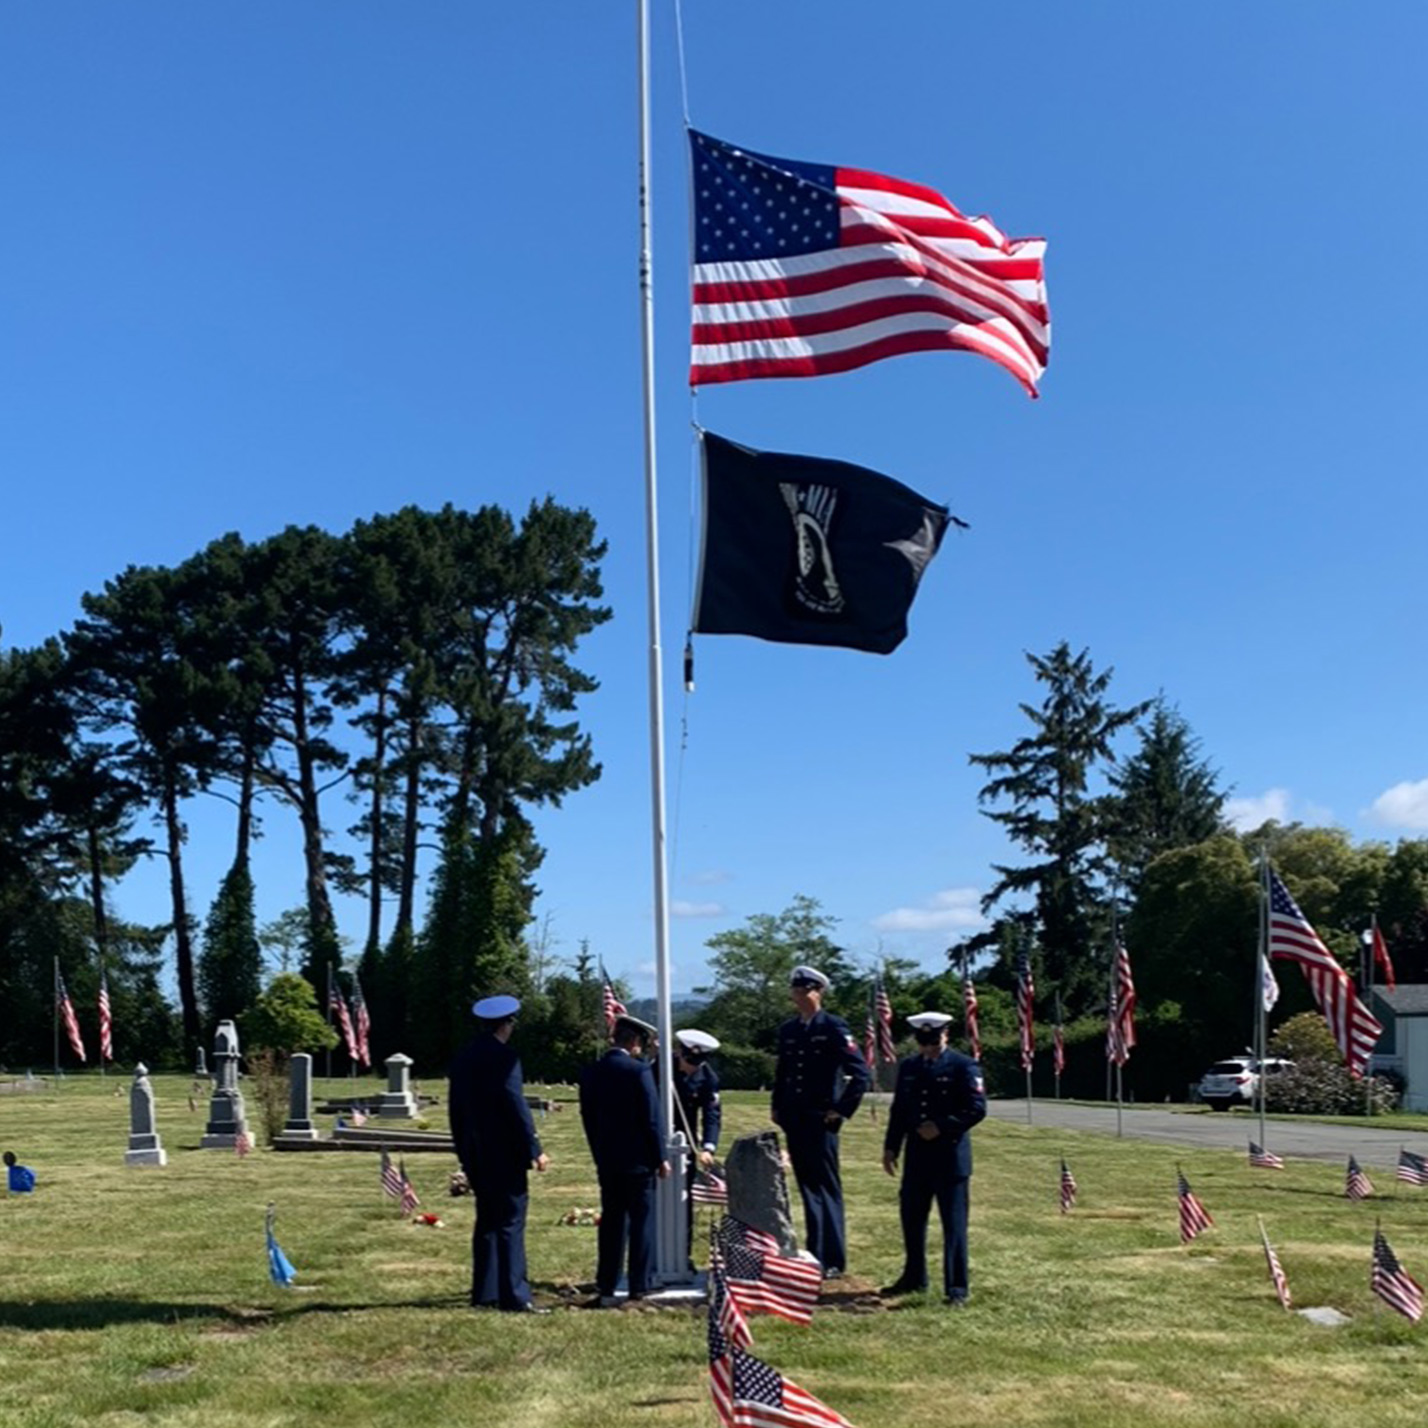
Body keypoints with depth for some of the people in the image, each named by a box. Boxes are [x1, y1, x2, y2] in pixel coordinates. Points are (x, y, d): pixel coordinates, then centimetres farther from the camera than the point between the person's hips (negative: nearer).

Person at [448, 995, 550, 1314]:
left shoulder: (463, 1058, 11)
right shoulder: (504, 1056, -13)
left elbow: (456, 1108, 16)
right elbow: (516, 1106, -17)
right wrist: (534, 1149, -12)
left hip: (475, 1153, 8)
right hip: (504, 1153, -8)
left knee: (487, 1221, 14)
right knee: (511, 1222, -6)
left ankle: (485, 1293, 18)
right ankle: (514, 1296, -7)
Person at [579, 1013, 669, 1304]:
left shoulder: (591, 1073, 4)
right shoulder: (639, 1071, -13)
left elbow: (588, 1119, 10)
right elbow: (651, 1119, -12)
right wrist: (660, 1158, -3)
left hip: (606, 1161, 5)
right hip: (638, 1160, -5)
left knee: (611, 1222, 9)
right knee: (642, 1221, 5)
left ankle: (606, 1288, 8)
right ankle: (639, 1286, 6)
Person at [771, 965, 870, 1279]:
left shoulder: (834, 1028, -7)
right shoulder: (787, 1030, 12)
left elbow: (860, 1074, -10)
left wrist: (842, 1110, -10)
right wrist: (777, 1108, 15)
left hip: (821, 1120, -6)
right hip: (794, 1122, 6)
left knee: (826, 1188, -1)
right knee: (808, 1188, 10)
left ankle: (832, 1261, 4)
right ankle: (817, 1255, 18)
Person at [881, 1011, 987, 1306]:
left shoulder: (963, 1066, -5)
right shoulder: (908, 1067, 12)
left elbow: (977, 1108, -10)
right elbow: (899, 1110, 16)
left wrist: (940, 1127, -16)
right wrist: (891, 1147, 11)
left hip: (950, 1154, -6)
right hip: (916, 1154, 6)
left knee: (954, 1222, -3)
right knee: (912, 1217, 13)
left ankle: (956, 1287, 3)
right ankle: (914, 1277, 29)